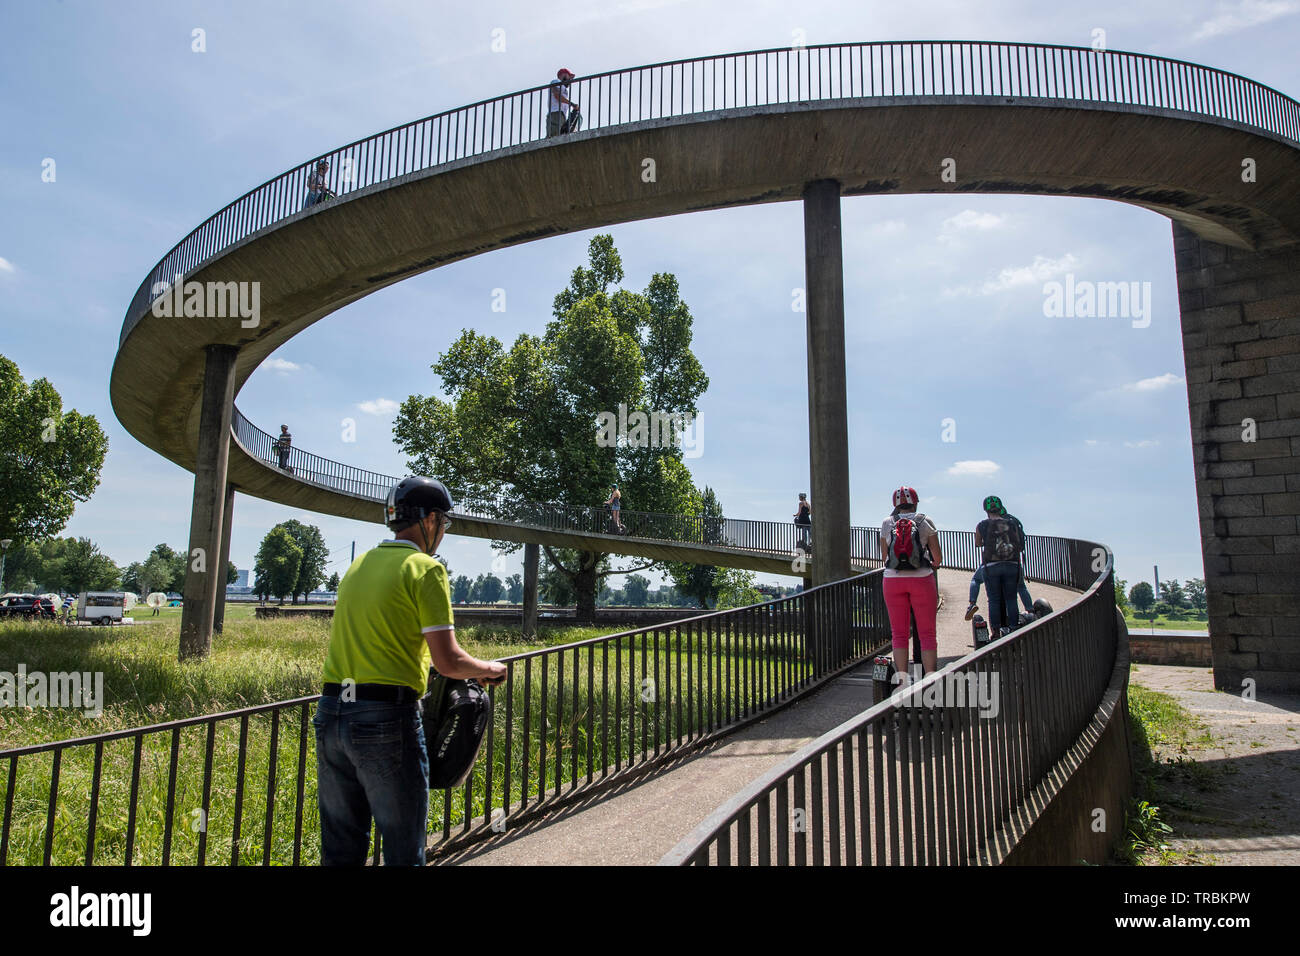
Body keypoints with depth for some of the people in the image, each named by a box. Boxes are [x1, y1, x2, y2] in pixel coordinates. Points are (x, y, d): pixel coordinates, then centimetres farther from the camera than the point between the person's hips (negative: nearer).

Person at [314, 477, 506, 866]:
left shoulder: (358, 564, 14)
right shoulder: (426, 569, -8)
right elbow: (448, 661, -13)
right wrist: (490, 669, 6)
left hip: (330, 714, 7)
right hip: (386, 717, -7)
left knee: (339, 850, 18)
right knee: (404, 851, 6)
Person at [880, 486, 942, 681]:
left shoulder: (887, 524, 4)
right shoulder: (925, 522, -1)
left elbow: (884, 556, 9)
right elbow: (938, 557, 1)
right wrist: (934, 564, 23)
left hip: (893, 580, 2)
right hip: (921, 579, -2)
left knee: (899, 633, 7)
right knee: (928, 633, 5)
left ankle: (902, 680, 6)